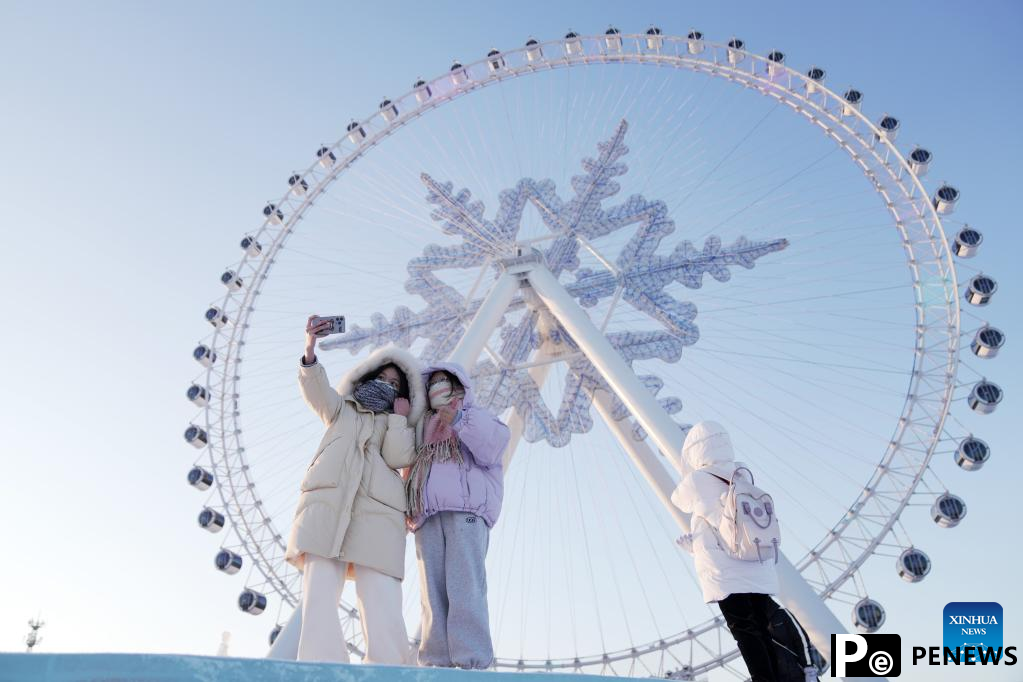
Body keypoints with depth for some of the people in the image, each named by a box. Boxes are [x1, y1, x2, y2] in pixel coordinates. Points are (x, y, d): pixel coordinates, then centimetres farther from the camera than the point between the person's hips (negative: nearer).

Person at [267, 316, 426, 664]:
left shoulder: (402, 429, 27)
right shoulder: (342, 410, 29)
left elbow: (397, 457, 5)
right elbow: (317, 390, 8)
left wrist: (399, 416, 14)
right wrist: (310, 352, -9)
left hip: (376, 514, 0)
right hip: (327, 506, 0)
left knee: (383, 609, -14)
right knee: (319, 599, -16)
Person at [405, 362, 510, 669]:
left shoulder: (477, 416, 21)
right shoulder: (424, 428, 33)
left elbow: (491, 450, 0)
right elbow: (409, 469, 21)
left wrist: (460, 420, -9)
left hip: (466, 507, -4)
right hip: (428, 513, 4)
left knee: (464, 587, -18)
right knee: (433, 591, -9)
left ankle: (472, 664, -22)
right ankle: (438, 664, -13)